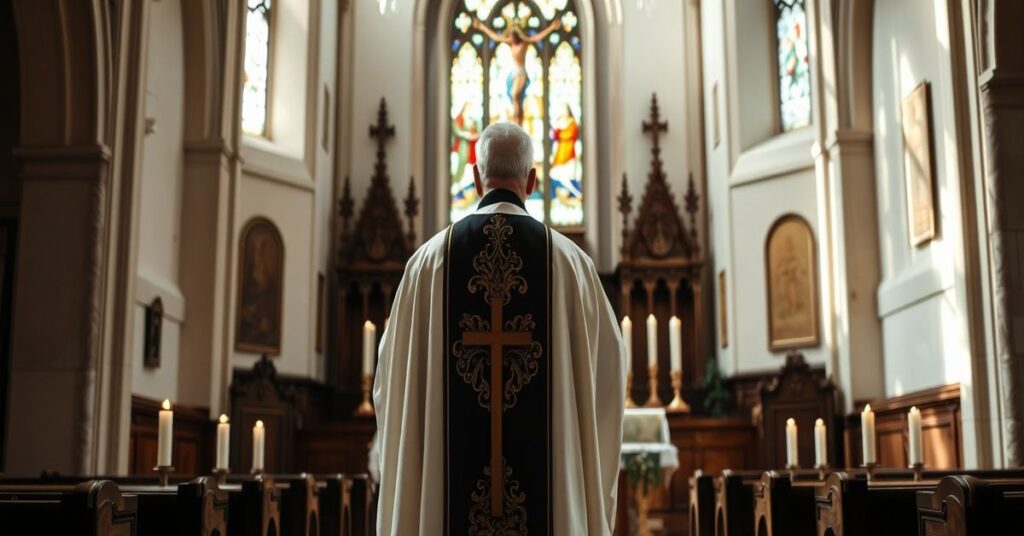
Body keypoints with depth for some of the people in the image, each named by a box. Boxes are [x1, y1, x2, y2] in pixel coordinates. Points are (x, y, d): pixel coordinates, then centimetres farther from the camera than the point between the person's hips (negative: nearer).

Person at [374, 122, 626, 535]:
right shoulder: (568, 260, -1)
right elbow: (609, 363, 4)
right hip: (547, 464, -1)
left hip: (450, 463, 1)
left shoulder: (431, 257, 0)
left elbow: (394, 369, 5)